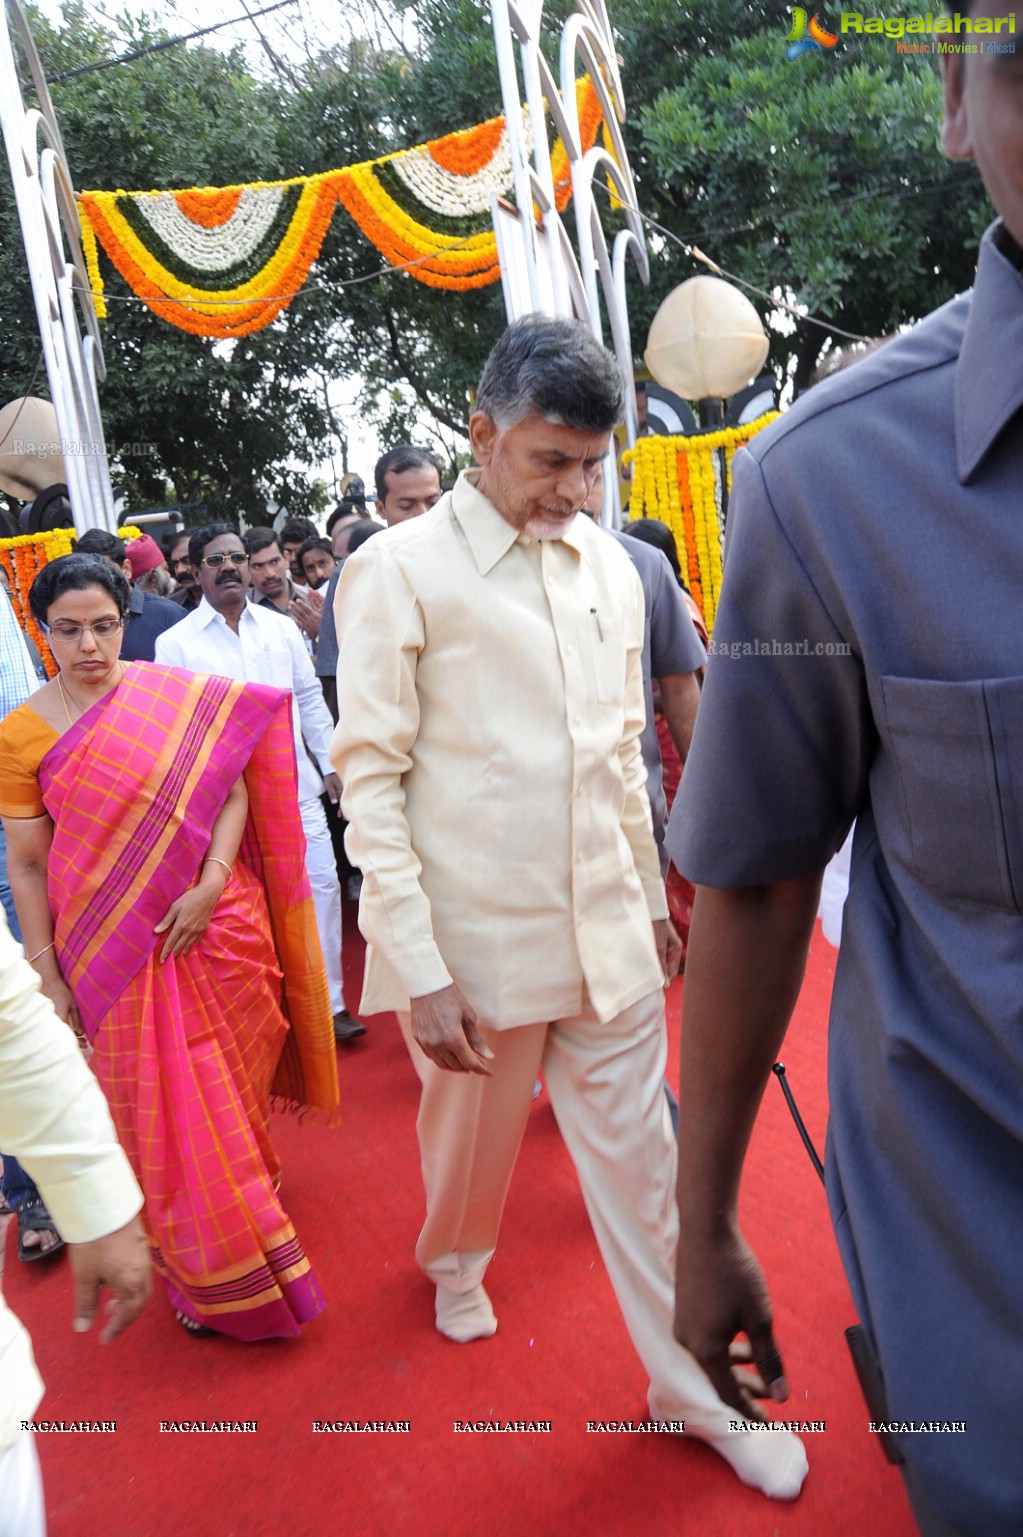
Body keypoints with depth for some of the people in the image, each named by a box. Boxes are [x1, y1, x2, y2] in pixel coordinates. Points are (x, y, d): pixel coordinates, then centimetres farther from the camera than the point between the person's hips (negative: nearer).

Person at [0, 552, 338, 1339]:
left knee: (232, 1089, 15)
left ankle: (239, 1206, 44)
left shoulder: (180, 696, -3)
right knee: (164, 1116, 8)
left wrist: (209, 885, -16)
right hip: (116, 947, -1)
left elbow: (233, 792, -3)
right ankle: (212, 1274, 30)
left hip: (219, 926, 1)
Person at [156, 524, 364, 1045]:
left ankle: (329, 1001, 15)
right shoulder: (176, 642, -1)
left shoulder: (281, 627, 8)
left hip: (297, 787, 3)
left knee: (321, 884, 2)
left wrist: (331, 765, 8)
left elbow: (310, 699, 12)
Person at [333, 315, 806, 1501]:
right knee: (471, 1141, 20)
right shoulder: (398, 571, -10)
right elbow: (369, 779, -12)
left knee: (641, 1162, 13)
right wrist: (420, 971, -15)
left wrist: (652, 897, 17)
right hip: (479, 944, -3)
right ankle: (456, 1265, 53)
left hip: (608, 936, 4)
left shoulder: (607, 565, 6)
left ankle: (689, 1381, 33)